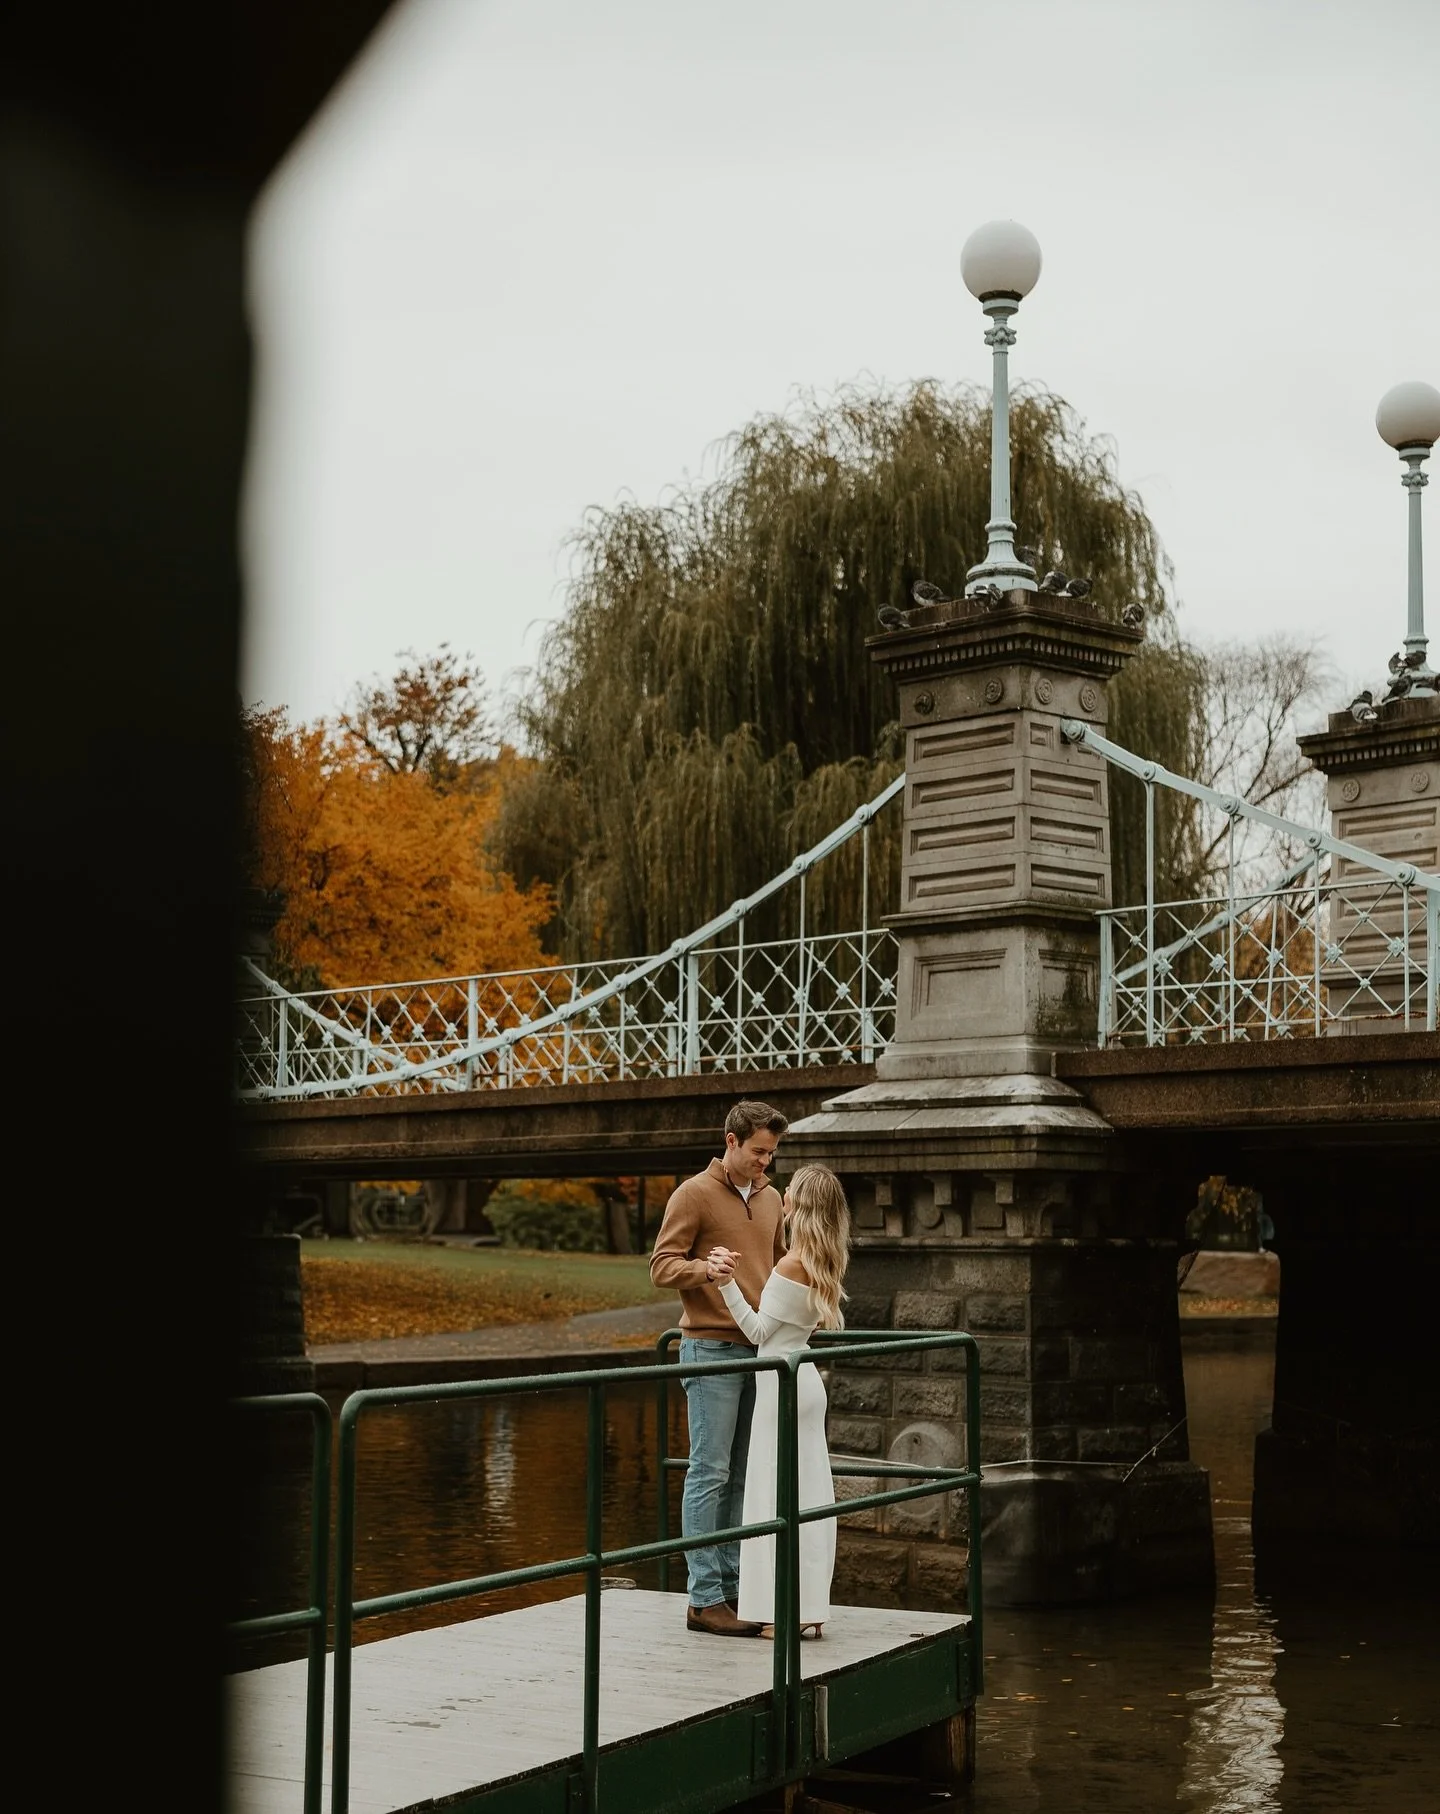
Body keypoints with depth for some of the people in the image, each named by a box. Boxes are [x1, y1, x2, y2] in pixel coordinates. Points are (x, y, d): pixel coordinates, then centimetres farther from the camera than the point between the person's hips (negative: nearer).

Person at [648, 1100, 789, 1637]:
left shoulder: (770, 1198, 15)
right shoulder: (694, 1194, -5)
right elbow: (661, 1266, -9)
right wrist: (706, 1269, -27)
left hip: (759, 1351, 6)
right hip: (711, 1349, -6)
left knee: (743, 1476, 8)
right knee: (710, 1474, -5)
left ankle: (733, 1585, 14)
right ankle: (704, 1599, -3)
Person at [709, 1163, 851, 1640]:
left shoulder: (791, 1266, -18)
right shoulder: (823, 1264, 7)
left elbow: (759, 1331, -13)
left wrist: (728, 1283, -20)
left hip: (781, 1384, -9)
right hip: (805, 1381, 9)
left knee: (777, 1492, -2)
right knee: (809, 1492, 10)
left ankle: (789, 1612, 0)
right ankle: (810, 1608, 15)